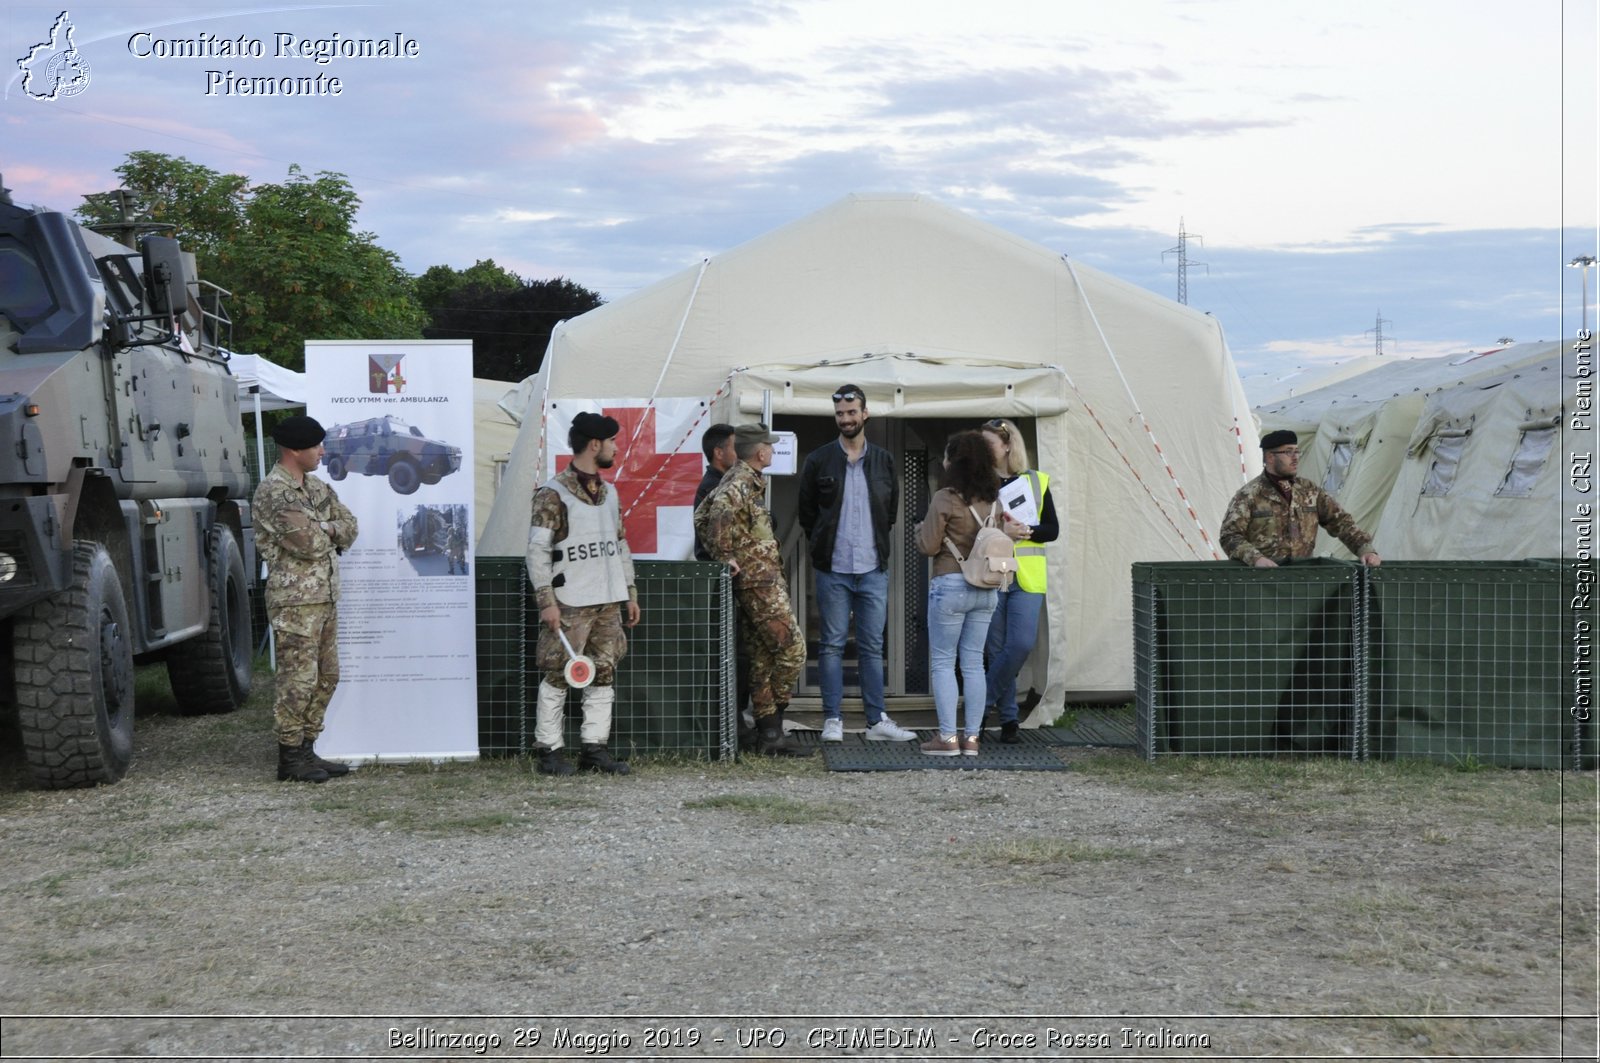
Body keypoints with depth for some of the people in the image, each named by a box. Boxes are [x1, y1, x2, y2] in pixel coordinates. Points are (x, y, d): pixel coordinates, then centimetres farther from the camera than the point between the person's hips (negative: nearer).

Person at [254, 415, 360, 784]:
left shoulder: (316, 487, 16)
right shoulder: (273, 491, -14)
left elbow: (349, 527, 12)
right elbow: (308, 542, -20)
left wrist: (321, 532, -7)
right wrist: (330, 530, 0)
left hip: (325, 595, 9)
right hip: (295, 598, -9)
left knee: (326, 676, 12)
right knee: (298, 678, -6)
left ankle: (306, 749, 19)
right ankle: (290, 757, 1)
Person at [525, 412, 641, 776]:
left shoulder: (609, 492, 15)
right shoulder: (553, 494, -9)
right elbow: (537, 549, -11)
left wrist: (630, 593, 17)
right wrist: (546, 601, -17)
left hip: (608, 602, 7)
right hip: (570, 604, -7)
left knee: (604, 674, 8)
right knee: (557, 676, -3)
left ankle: (594, 748, 14)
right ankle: (549, 751, 5)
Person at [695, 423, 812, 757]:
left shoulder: (743, 480, 17)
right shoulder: (741, 484, -13)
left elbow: (701, 517, 20)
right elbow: (720, 512, -34)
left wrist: (714, 552, 11)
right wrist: (723, 556, -24)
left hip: (755, 582, 10)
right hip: (761, 581, -10)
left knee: (763, 657, 10)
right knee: (792, 648, -8)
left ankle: (767, 734, 12)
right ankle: (772, 730, -4)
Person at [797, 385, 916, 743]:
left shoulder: (884, 461, 8)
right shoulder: (818, 461, 3)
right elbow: (807, 513, 10)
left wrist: (876, 547, 13)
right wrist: (824, 546, 9)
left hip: (873, 569, 2)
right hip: (832, 570, -1)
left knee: (873, 646, 5)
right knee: (832, 645, 1)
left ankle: (877, 721, 8)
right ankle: (832, 720, 6)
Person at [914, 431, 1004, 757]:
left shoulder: (945, 498, -13)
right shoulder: (994, 501, 5)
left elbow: (928, 546, -10)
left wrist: (920, 529, 9)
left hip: (951, 586, -6)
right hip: (986, 589, 6)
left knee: (942, 662, 3)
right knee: (974, 663, 10)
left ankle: (948, 737, 0)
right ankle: (972, 736, 10)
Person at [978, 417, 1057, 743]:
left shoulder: (1036, 481, 7)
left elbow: (1053, 529, 6)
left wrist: (1026, 531, -13)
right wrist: (999, 531, -17)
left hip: (1027, 578, 1)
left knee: (1022, 645, -12)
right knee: (998, 649, 1)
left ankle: (982, 704, 6)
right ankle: (1008, 718, 13)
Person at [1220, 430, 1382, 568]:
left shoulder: (1309, 491, 14)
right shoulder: (1249, 495, 0)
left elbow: (1340, 521, 13)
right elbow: (1230, 536, -6)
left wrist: (1365, 548, -1)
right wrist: (1255, 558, -23)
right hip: (1263, 573, -4)